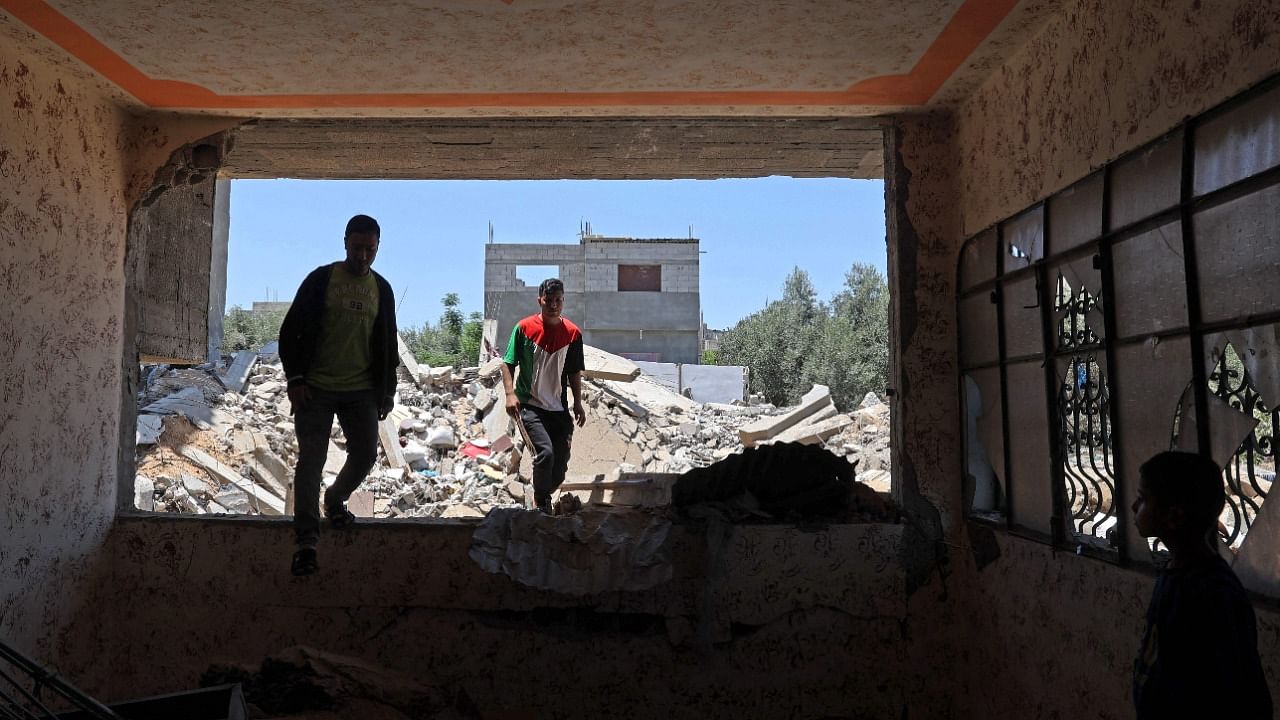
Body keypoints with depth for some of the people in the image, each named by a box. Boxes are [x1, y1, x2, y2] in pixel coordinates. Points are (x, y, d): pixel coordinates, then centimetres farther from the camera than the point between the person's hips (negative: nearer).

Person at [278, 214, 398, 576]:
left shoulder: (382, 289, 9)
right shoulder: (321, 279, -1)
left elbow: (388, 344, 15)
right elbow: (290, 331, 0)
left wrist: (387, 391, 11)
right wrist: (295, 379, -8)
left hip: (361, 391, 3)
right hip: (316, 389, -3)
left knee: (366, 454, 1)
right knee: (311, 460, -6)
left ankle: (335, 500, 31)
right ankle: (306, 539, -3)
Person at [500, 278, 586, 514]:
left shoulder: (573, 333, 2)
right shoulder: (524, 328, -5)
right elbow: (508, 363, -1)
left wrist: (578, 403, 8)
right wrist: (510, 394, -13)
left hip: (560, 408, 4)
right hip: (530, 406, -4)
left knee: (560, 465, 4)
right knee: (545, 452, -23)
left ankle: (542, 498, 31)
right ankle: (542, 503, -1)